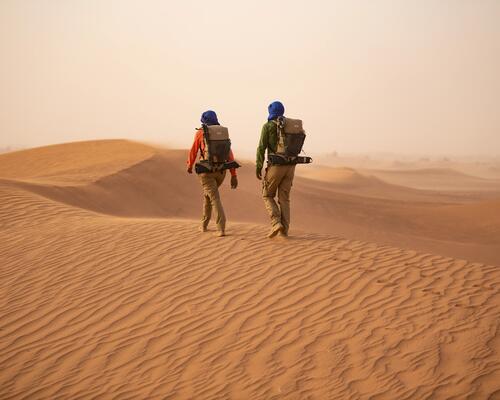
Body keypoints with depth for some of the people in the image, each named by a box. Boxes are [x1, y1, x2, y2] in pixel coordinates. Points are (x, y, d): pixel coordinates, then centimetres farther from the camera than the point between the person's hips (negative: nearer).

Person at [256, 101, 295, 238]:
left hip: (275, 166, -5)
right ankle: (284, 230, 1)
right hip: (290, 166, 5)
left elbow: (261, 148, -10)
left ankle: (276, 223, -9)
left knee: (267, 196, 10)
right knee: (284, 198, 10)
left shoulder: (267, 126, -4)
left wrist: (258, 168, -5)